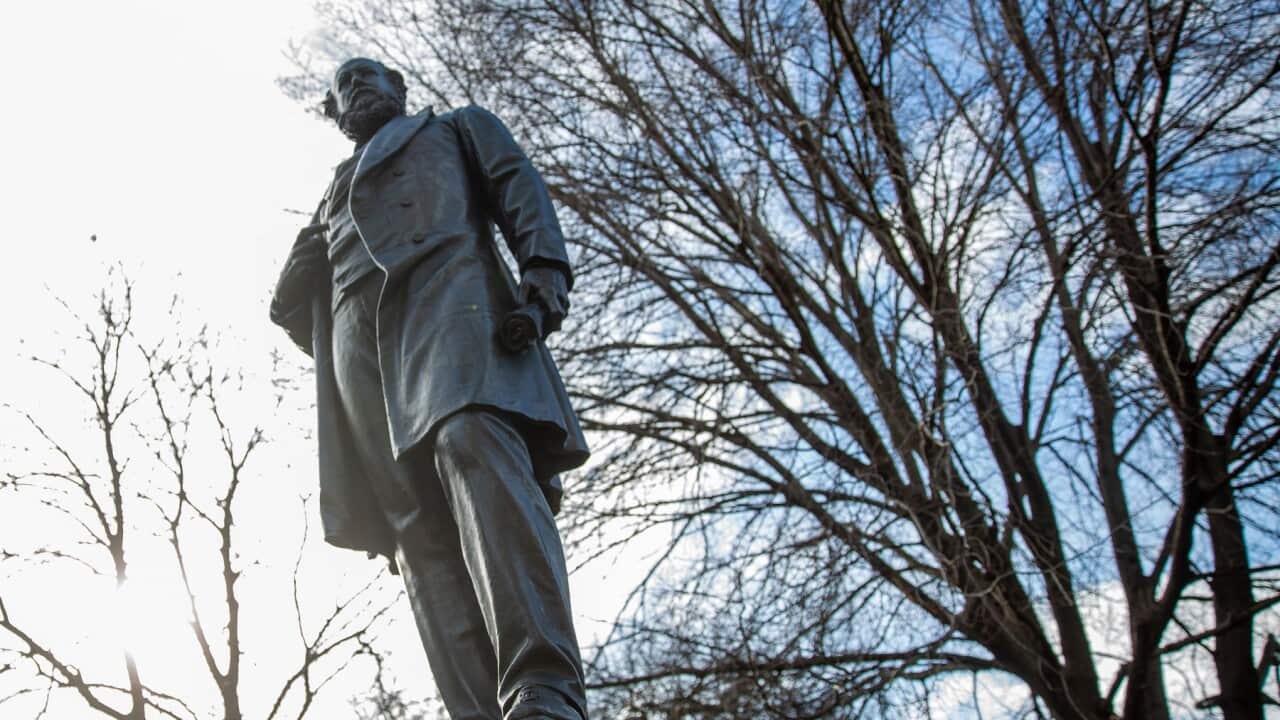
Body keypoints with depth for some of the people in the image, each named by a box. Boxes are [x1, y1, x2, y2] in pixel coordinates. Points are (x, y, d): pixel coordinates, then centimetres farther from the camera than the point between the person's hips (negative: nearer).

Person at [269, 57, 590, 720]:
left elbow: (517, 185, 11)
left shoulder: (459, 127, 31)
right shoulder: (338, 188, 42)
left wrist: (545, 265, -10)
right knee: (416, 523, -17)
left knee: (469, 440, -34)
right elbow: (288, 303, 38)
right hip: (359, 334, 5)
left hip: (448, 285, -4)